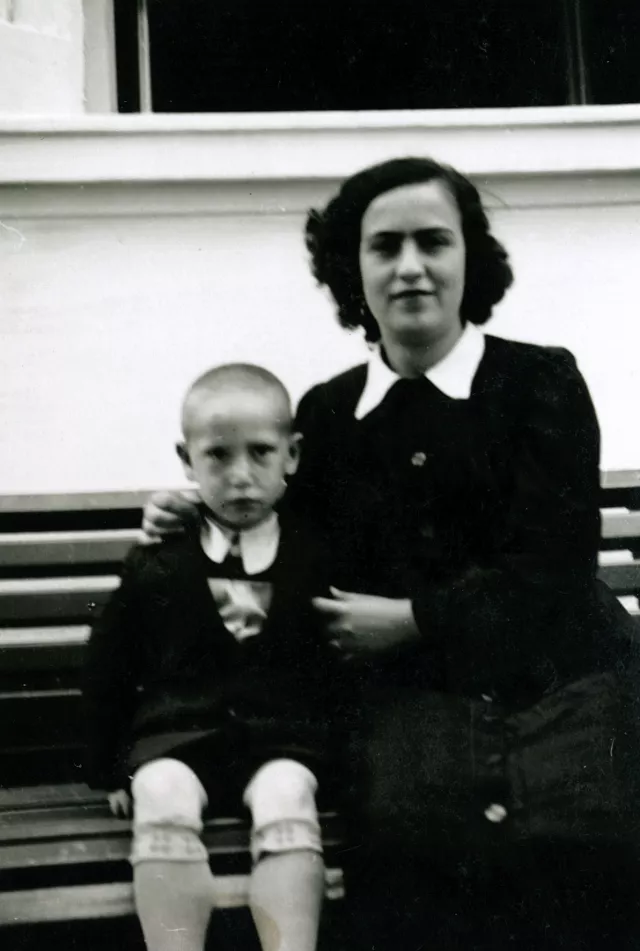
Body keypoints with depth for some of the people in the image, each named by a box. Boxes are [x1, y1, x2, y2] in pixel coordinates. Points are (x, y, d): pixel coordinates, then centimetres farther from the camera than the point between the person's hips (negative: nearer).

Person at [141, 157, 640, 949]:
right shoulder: (328, 411, 12)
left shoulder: (539, 382, 3)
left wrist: (411, 619, -6)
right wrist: (201, 520, 10)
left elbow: (552, 566, -6)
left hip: (560, 699, -1)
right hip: (410, 715, 2)